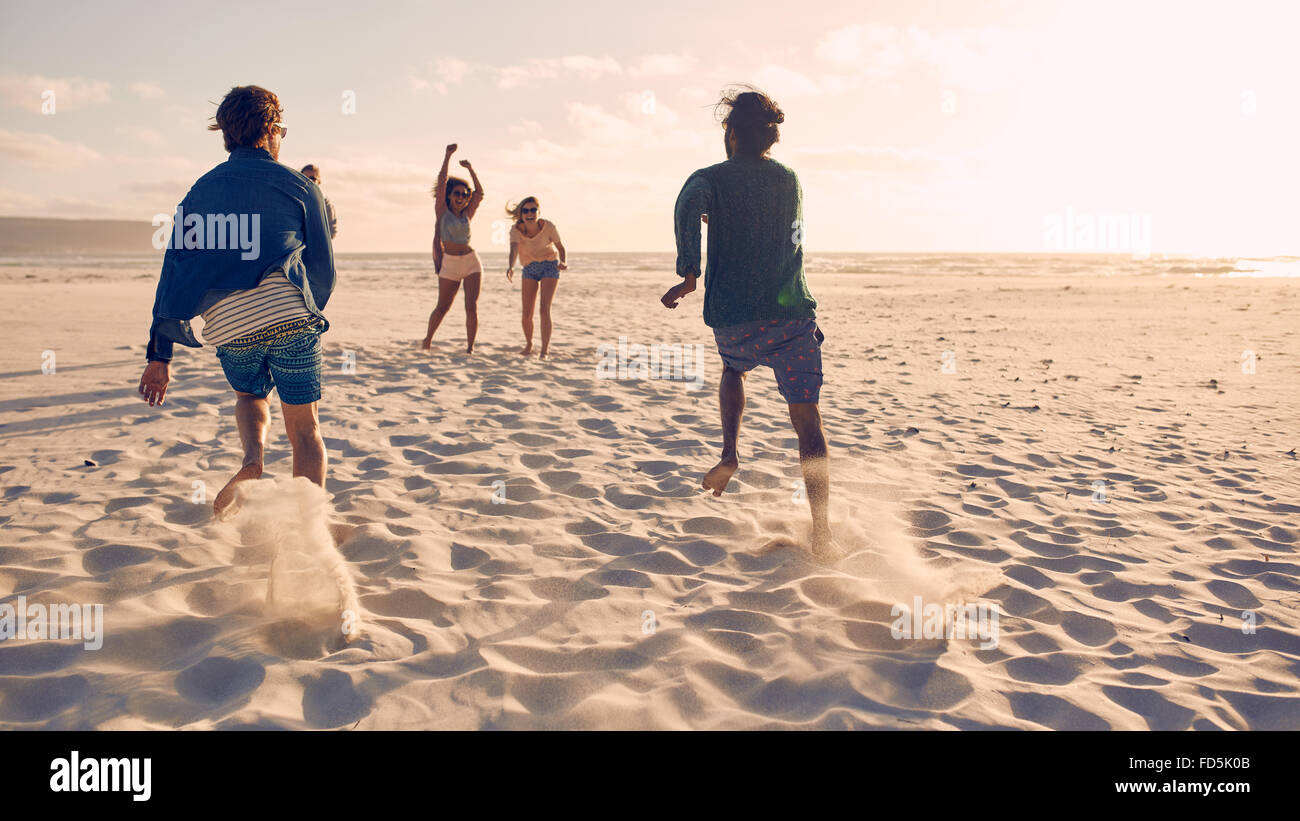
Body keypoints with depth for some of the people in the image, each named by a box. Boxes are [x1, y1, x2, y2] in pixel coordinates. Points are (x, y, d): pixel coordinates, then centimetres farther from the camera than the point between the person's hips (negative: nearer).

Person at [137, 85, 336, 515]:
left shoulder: (199, 192, 17)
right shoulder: (298, 186, 9)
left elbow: (173, 270, 12)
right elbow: (323, 269, 11)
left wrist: (159, 355, 13)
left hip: (227, 326, 3)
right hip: (289, 316, -3)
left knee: (250, 396, 30)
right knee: (304, 427, 7)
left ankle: (252, 460, 1)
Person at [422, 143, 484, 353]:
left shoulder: (467, 214, 10)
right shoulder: (442, 210, 3)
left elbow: (480, 193, 3)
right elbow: (442, 181, -2)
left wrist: (470, 169, 0)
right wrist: (448, 156, -4)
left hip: (471, 262, 2)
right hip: (450, 264, -2)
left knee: (472, 307, -8)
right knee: (442, 307, 4)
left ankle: (470, 347, 0)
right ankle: (427, 340, 25)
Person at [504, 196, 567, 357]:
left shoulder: (548, 226, -22)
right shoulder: (516, 230, -21)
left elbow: (560, 247, -10)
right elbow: (514, 249, -37)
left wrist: (563, 262, -31)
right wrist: (511, 267, -57)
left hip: (550, 266, -2)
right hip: (530, 269, 2)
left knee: (545, 309, -17)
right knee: (527, 313, -1)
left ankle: (544, 350, -12)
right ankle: (528, 344, 27)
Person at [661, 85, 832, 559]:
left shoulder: (711, 178, 4)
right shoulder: (790, 182, 16)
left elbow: (688, 205, -20)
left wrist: (690, 274, -18)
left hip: (732, 316, -1)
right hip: (793, 312, 1)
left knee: (734, 369, 33)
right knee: (807, 418, -1)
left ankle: (729, 453, 12)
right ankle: (821, 534, -10)